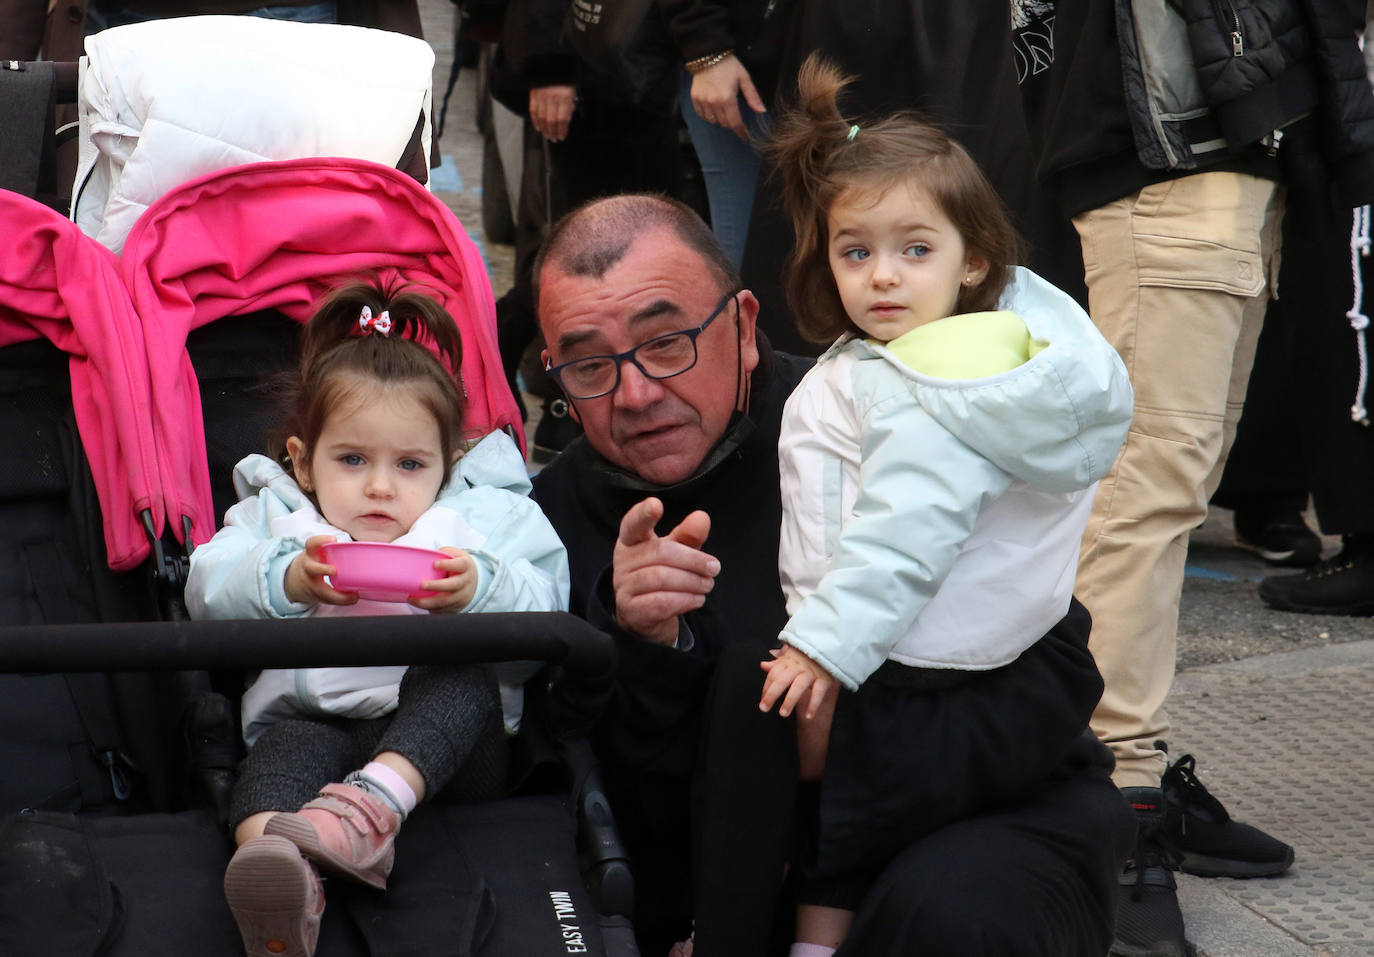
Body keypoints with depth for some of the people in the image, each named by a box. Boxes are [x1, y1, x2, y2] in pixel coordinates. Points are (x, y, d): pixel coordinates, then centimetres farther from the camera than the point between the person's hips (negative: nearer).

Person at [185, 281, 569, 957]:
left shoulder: (480, 519, 20)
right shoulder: (274, 517, 25)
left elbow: (543, 607, 2)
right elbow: (208, 592, 5)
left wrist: (480, 591, -19)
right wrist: (285, 582, -15)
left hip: (437, 731, 0)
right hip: (310, 717, 0)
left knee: (462, 675, -30)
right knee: (285, 744, -33)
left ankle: (373, 804, -55)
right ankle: (270, 852, -66)